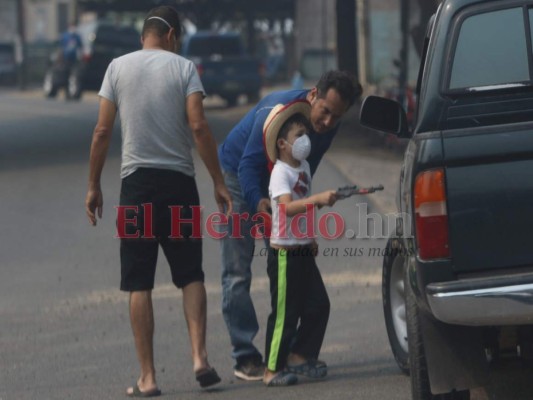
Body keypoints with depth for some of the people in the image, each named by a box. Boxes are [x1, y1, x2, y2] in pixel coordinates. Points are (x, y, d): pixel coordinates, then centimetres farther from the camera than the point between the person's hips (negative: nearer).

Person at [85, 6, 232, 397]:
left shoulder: (118, 67, 3)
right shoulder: (184, 67, 0)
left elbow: (102, 131, 1)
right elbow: (199, 127, -8)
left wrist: (94, 185, 8)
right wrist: (219, 182, -4)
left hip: (136, 181, 0)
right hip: (179, 181, 0)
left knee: (139, 284, 2)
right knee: (191, 276, 11)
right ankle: (199, 356, -5)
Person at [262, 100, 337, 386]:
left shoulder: (304, 167, 10)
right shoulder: (281, 173, -17)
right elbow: (287, 206, -34)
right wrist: (318, 199, -46)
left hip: (303, 251, 9)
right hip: (284, 253, -9)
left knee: (318, 306, 9)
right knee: (285, 312, -5)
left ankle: (299, 356, 21)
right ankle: (272, 370, 2)